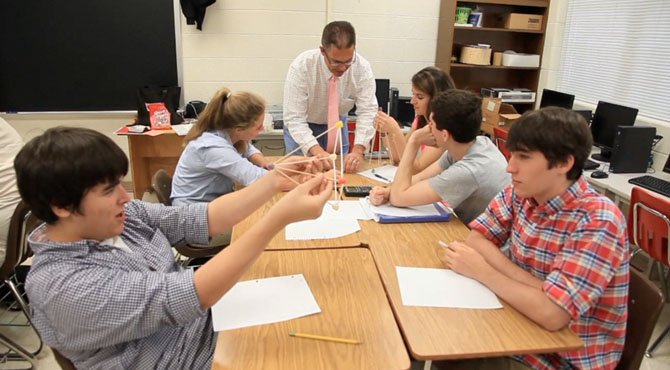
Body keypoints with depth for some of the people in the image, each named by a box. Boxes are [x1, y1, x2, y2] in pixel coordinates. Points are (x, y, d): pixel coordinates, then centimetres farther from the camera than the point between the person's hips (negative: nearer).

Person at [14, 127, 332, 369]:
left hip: (211, 326, 7)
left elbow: (201, 220, -6)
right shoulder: (62, 286, -28)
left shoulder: (125, 217, -6)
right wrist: (281, 216, -40)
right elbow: (182, 296, -36)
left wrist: (275, 181, -18)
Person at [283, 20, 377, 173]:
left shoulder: (362, 68, -24)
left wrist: (358, 149, -41)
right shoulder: (301, 66, -31)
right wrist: (316, 150, -47)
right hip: (302, 126, -2)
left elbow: (367, 112, -25)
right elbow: (294, 118, -32)